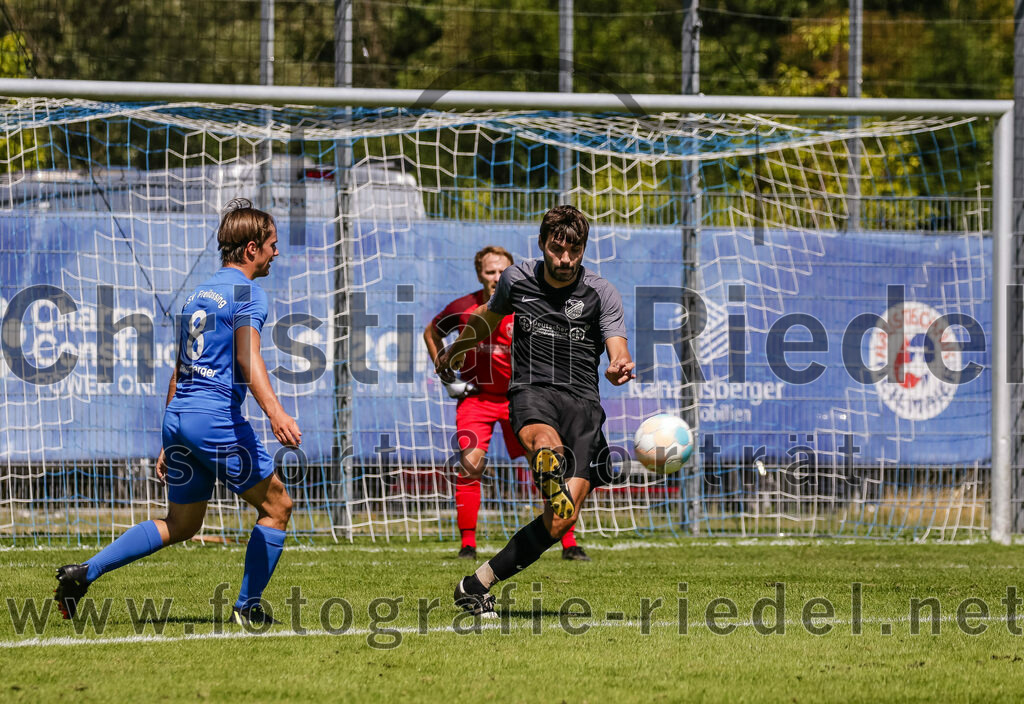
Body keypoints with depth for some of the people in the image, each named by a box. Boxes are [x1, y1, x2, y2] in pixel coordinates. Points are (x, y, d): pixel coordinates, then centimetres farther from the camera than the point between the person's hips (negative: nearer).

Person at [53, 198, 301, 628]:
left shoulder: (198, 294, 21)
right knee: (277, 507, 7)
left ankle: (83, 573, 6)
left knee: (181, 525, 16)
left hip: (179, 416, 8)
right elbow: (248, 358, -23)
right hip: (218, 416, -8)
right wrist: (275, 413, -37)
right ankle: (248, 608, 4)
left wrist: (170, 443, 29)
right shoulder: (247, 293, -5)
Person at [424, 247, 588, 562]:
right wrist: (448, 377, 2)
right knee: (470, 464, -17)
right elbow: (431, 333, 8)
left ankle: (569, 544, 1)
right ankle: (468, 545, -4)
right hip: (476, 395, 0)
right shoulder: (463, 309, -12)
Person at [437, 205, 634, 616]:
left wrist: (619, 367, -33)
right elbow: (488, 319, 31)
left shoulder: (601, 294, 4)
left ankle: (479, 584, -6)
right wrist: (455, 351, 48)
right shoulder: (517, 280, 10)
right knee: (547, 443, -40)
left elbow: (618, 350, -8)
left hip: (583, 401, 0)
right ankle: (550, 474, -75)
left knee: (561, 522, -15)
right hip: (531, 392, 0)